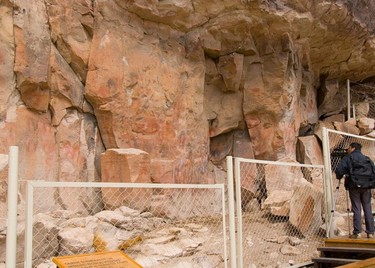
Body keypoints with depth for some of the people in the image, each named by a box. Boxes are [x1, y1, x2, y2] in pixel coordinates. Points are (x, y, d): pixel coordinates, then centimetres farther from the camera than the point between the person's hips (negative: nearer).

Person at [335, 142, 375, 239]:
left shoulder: (347, 158, 0)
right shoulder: (366, 158, 12)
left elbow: (339, 170, -11)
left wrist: (339, 177, 9)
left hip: (354, 187, -3)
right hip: (366, 187, 3)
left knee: (356, 209, -1)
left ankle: (357, 232, -3)